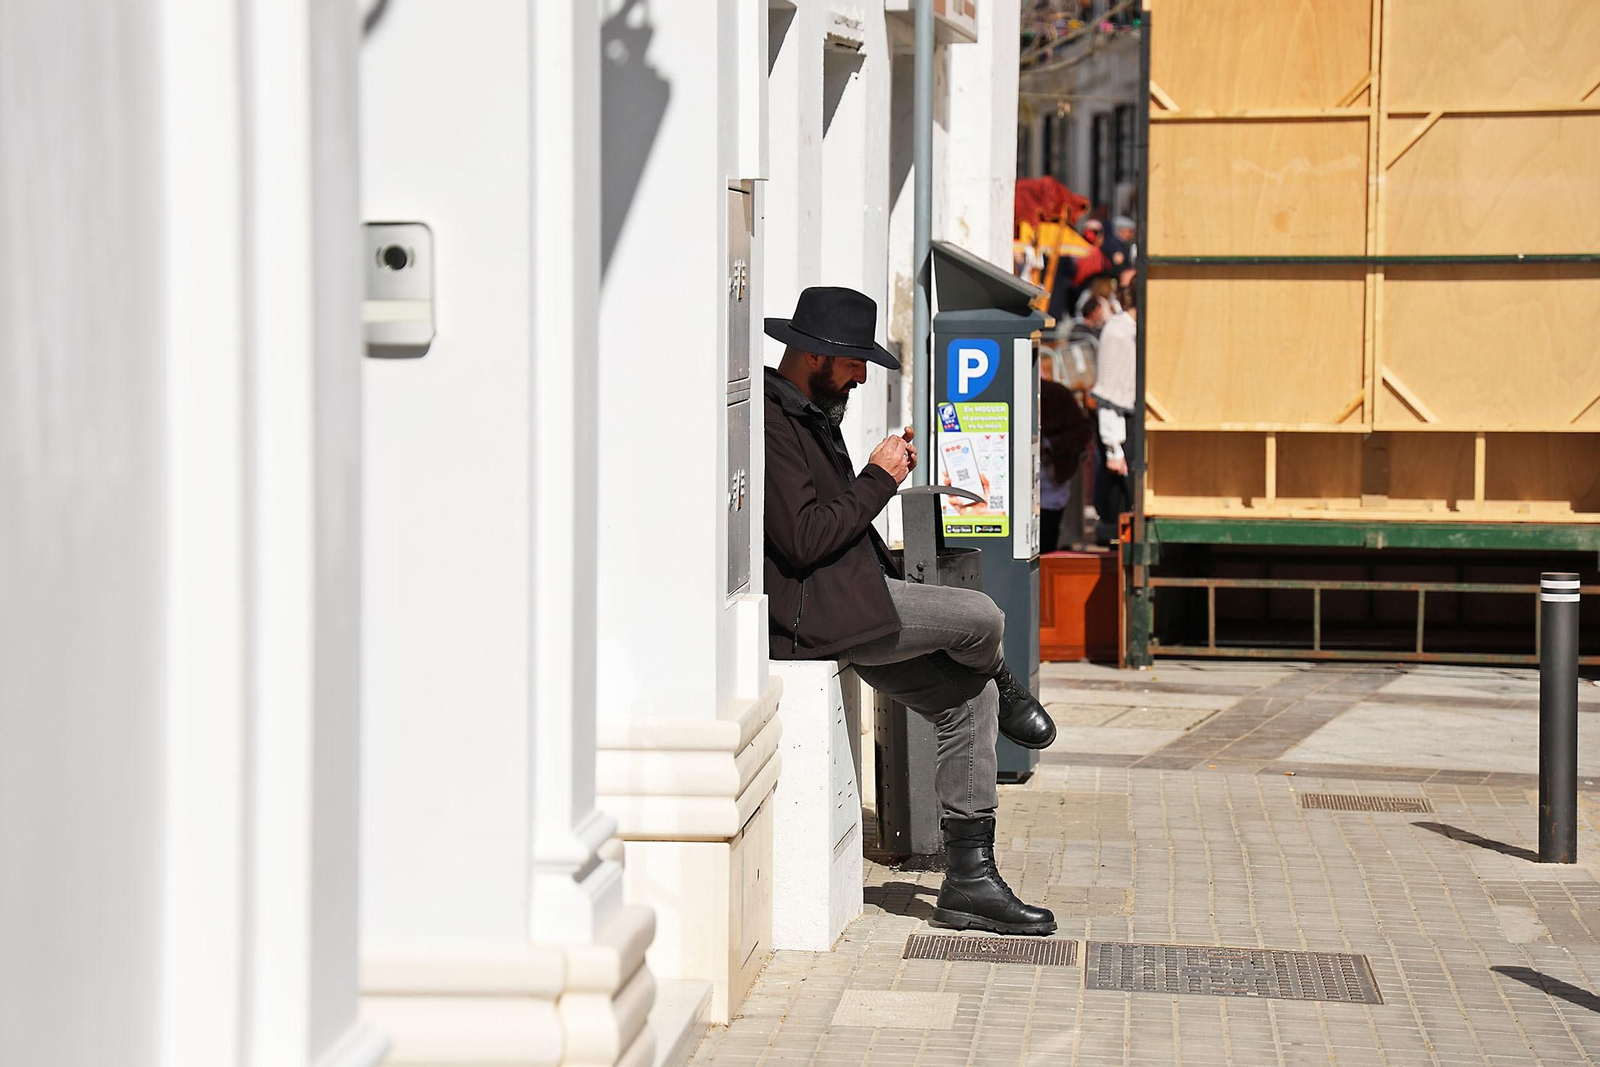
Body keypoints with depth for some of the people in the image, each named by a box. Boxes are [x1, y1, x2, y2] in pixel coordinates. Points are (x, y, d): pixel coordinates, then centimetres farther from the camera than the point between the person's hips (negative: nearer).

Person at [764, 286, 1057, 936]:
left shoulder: (811, 415, 18)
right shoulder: (771, 424, -15)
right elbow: (804, 540, -22)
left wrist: (886, 473, 10)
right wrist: (878, 480, -13)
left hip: (844, 605, 11)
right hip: (814, 610, -11)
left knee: (967, 700, 5)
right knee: (982, 617, -15)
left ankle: (969, 878, 7)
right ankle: (1006, 690, 23)